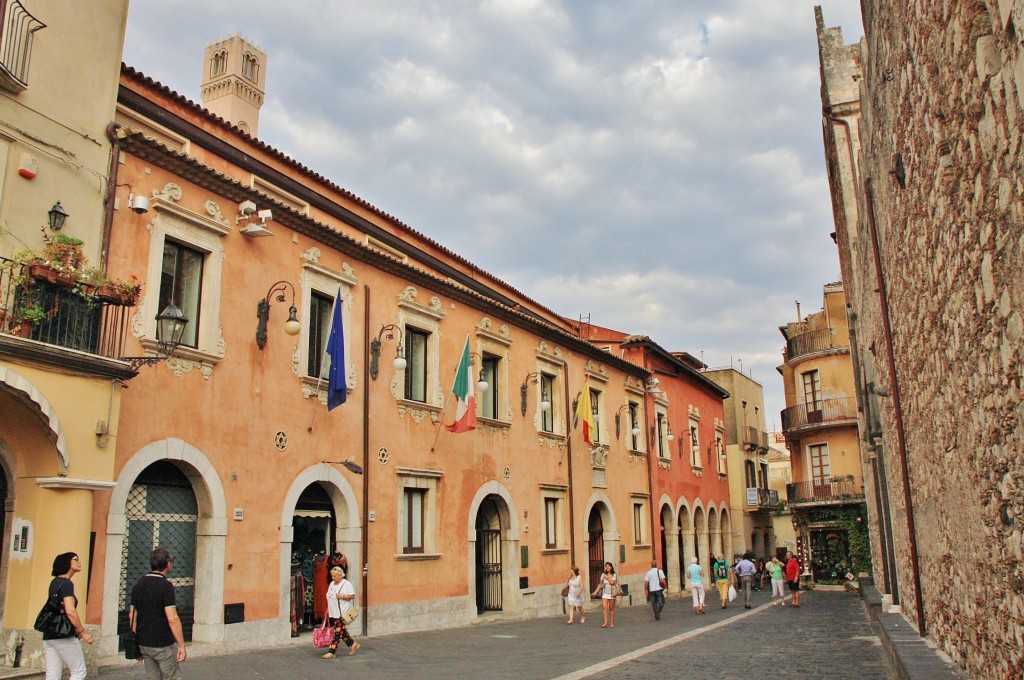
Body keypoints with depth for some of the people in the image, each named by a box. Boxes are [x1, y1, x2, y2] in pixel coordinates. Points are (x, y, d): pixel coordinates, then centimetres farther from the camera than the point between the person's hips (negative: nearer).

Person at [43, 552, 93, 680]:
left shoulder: (55, 582, 15)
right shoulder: (66, 583, -11)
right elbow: (70, 611, -21)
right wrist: (82, 632, -14)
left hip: (48, 636, 8)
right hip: (64, 636, -8)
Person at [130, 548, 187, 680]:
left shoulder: (139, 585, 5)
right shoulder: (166, 586, -17)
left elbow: (132, 616, 10)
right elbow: (172, 619, -21)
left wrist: (137, 639, 20)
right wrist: (182, 646, -16)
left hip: (144, 644, 7)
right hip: (164, 645, -7)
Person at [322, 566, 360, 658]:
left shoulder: (347, 584, -8)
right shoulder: (332, 584, 14)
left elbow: (353, 596, -11)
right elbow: (329, 598, 20)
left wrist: (342, 596, -21)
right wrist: (328, 610, 16)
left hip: (342, 613, -8)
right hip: (333, 613, 8)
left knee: (338, 632, -7)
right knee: (341, 631, 11)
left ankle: (331, 651, -7)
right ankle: (353, 644, 25)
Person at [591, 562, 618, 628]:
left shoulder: (614, 575, 0)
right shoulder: (603, 575, 8)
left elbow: (612, 582, -16)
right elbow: (600, 584, 13)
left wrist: (607, 577, -8)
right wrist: (596, 591, 8)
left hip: (612, 593, -2)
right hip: (605, 593, 2)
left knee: (611, 609, 3)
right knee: (604, 607, -14)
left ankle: (612, 623, 12)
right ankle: (606, 623, -17)